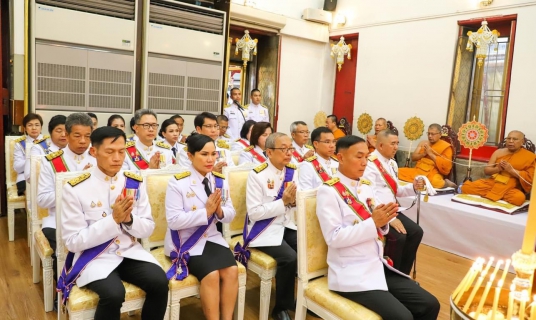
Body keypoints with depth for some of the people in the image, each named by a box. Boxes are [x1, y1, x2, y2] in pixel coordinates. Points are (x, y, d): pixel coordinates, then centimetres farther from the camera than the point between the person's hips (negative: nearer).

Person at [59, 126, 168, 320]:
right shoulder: (75, 188, -10)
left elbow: (147, 229, 4)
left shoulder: (135, 183, 1)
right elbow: (72, 242, -11)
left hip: (129, 252, 3)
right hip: (94, 257, -3)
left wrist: (128, 219, -18)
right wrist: (113, 220, -22)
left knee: (160, 282, -21)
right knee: (113, 294, -30)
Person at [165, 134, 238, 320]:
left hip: (212, 238, 5)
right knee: (211, 274, -24)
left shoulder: (221, 181, 5)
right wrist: (206, 211, -24)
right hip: (187, 241, -4)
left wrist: (220, 211, -16)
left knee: (232, 270, -18)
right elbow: (173, 221, -19)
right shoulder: (178, 182, -12)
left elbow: (230, 216, 7)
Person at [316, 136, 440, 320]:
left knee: (430, 305, -1)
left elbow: (376, 229, 15)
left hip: (378, 265, 7)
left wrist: (383, 221, -8)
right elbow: (334, 238, -19)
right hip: (351, 273, -7)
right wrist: (373, 222, -22)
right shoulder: (328, 191, -12)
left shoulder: (366, 187, 10)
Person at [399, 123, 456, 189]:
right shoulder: (423, 143, 17)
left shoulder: (446, 147, 0)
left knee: (436, 182, -41)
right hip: (417, 171, 5)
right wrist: (423, 154, -8)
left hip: (432, 174, -5)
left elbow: (446, 168, -10)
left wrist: (431, 154, -13)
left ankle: (446, 183, -8)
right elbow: (413, 157, 12)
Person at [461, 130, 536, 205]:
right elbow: (486, 170, 8)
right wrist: (497, 169, -12)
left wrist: (511, 170, -16)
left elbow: (530, 177, -6)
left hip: (511, 188, -2)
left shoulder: (529, 156, 1)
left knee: (519, 198, -38)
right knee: (466, 187, -20)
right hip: (492, 183, 2)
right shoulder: (499, 152, 10)